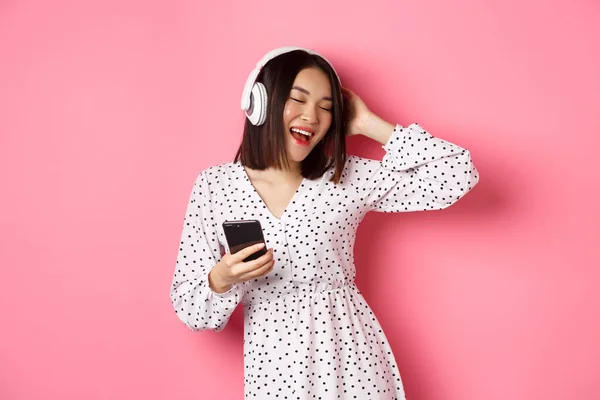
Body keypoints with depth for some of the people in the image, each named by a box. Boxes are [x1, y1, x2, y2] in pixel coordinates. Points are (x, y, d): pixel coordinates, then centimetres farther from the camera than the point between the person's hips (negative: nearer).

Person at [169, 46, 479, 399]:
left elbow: (458, 175, -11)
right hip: (271, 365, 0)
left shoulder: (350, 178, -4)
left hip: (352, 357, 1)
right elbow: (189, 310, -3)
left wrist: (368, 124, -8)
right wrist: (221, 280, -25)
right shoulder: (214, 185, -5)